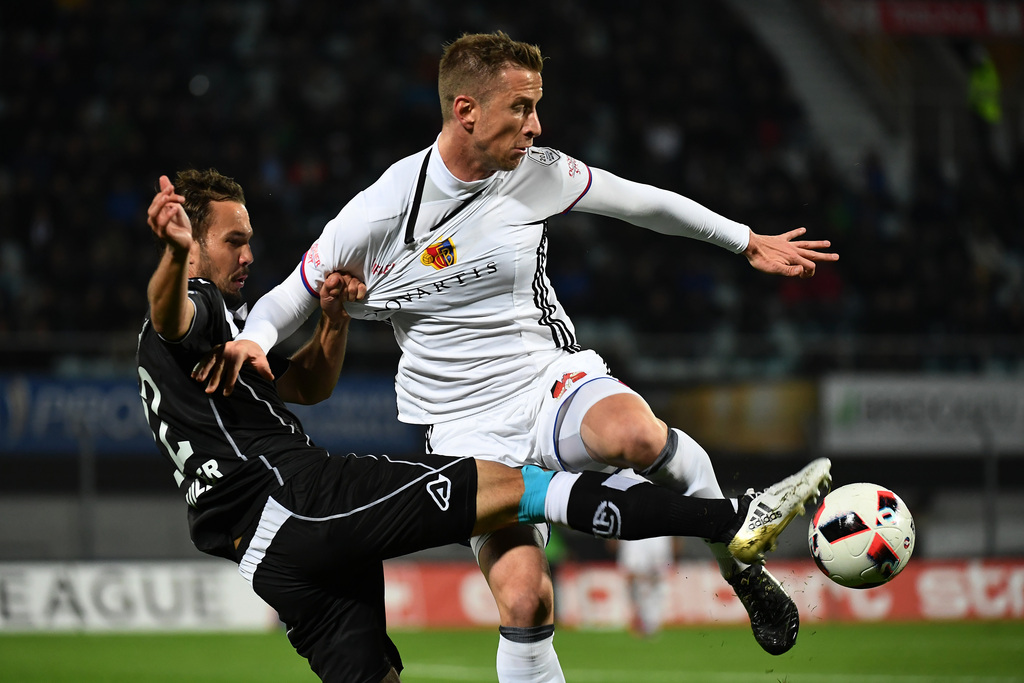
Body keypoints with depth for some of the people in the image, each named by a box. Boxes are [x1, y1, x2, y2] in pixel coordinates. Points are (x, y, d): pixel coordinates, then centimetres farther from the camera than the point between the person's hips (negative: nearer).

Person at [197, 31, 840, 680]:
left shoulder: (538, 172, -3)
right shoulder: (382, 212, -11)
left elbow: (640, 201, 13)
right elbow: (293, 296, 0)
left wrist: (748, 241, 21)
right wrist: (253, 341, -22)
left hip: (557, 380, 1)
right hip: (470, 427, -1)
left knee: (637, 432, -36)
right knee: (524, 600, -20)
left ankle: (739, 559, -11)